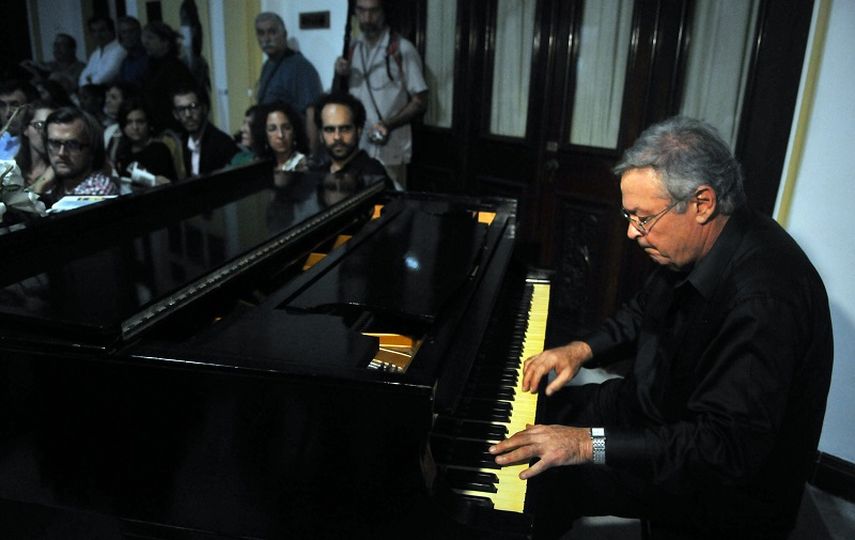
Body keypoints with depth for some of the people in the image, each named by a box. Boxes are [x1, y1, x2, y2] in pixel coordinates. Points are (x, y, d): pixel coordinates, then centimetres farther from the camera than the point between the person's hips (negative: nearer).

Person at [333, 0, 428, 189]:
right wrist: (341, 75, -2)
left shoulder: (402, 49, -8)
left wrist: (388, 125, -22)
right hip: (355, 148, 5)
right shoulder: (353, 48, 10)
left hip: (389, 151, -5)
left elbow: (420, 102, -7)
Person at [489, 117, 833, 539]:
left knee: (550, 473, -18)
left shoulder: (766, 295, -34)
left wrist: (590, 444, -37)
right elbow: (645, 311, 13)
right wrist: (583, 349, -3)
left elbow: (730, 446, -36)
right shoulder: (700, 244, -5)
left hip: (732, 485, -8)